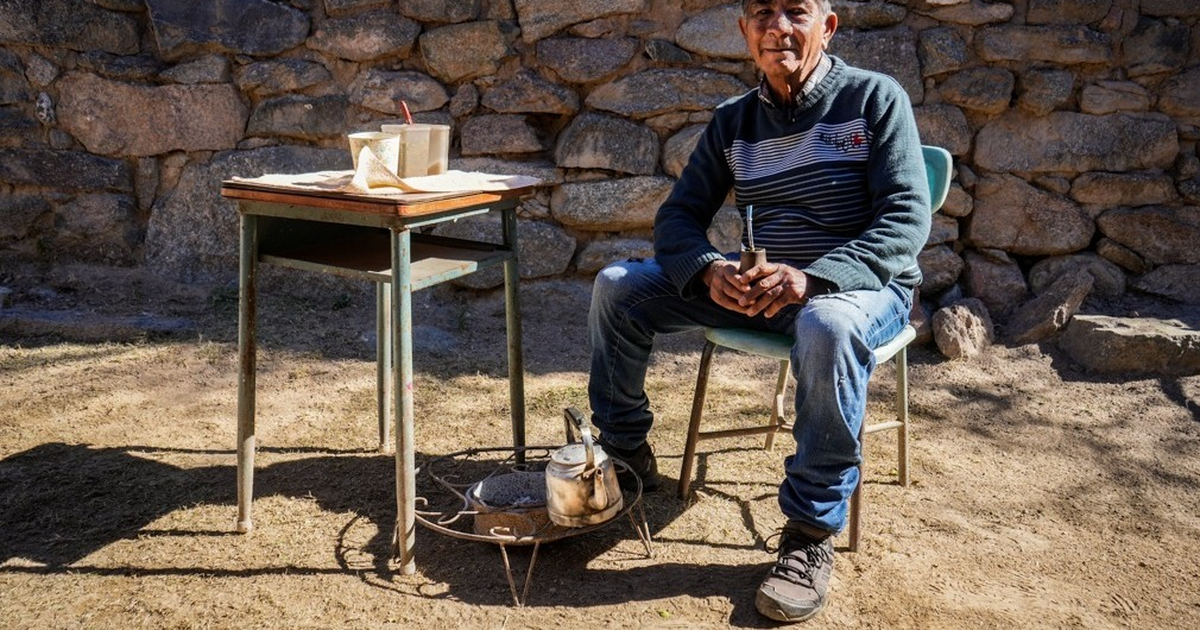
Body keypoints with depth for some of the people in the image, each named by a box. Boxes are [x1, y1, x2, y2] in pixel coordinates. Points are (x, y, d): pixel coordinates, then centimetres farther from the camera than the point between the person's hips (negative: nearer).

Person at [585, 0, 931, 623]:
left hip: (861, 284, -5)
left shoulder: (874, 98, -7)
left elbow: (907, 217, -16)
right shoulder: (733, 121, 7)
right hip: (757, 284, 5)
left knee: (828, 326, -42)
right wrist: (711, 271, -19)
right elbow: (679, 216, 5)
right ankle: (625, 455, 8)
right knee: (617, 286, -5)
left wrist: (812, 277, -31)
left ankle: (812, 533, -29)